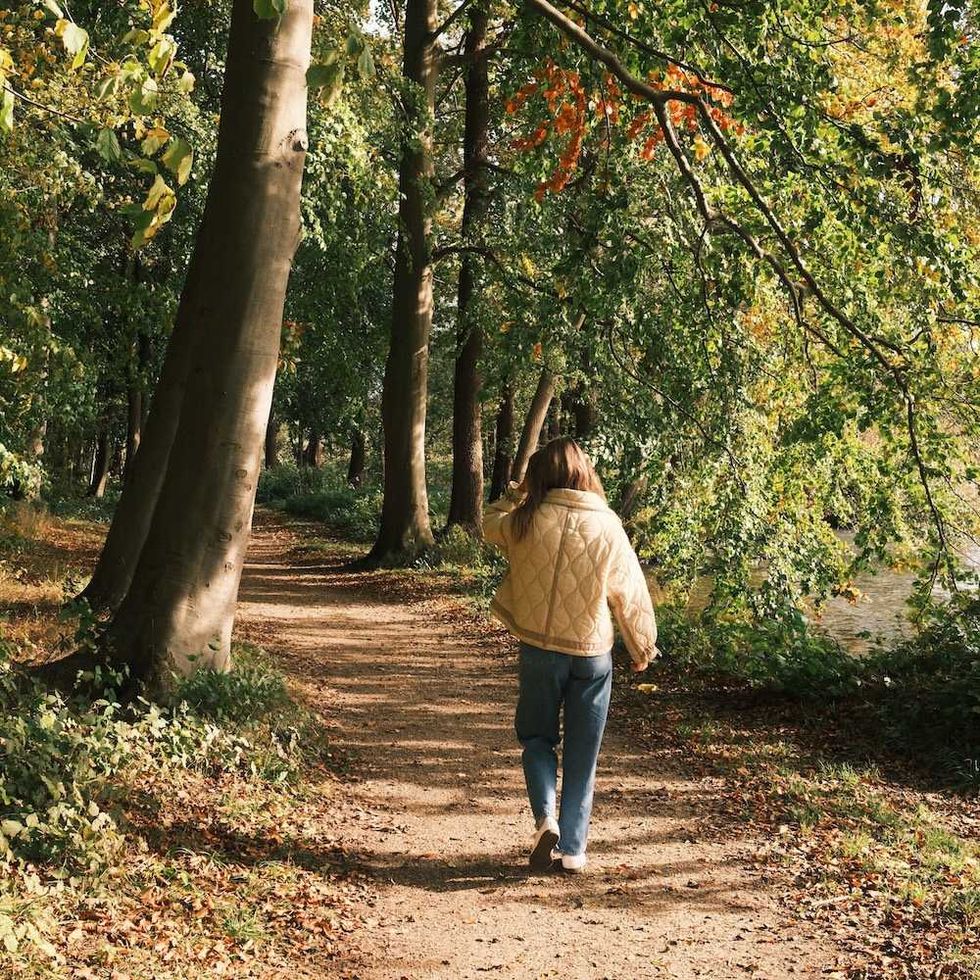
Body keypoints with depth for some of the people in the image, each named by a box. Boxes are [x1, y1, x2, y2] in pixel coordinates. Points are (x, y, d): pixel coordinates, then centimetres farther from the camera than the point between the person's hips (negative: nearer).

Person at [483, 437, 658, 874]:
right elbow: (631, 594, -1)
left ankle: (546, 817, -4)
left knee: (536, 737, 19)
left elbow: (490, 524, 15)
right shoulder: (607, 526, -9)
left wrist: (516, 492, 22)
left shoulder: (526, 521, -9)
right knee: (582, 755, 11)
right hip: (592, 654, 0)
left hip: (539, 650, 0)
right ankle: (573, 848, 13)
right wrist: (643, 646, 12)